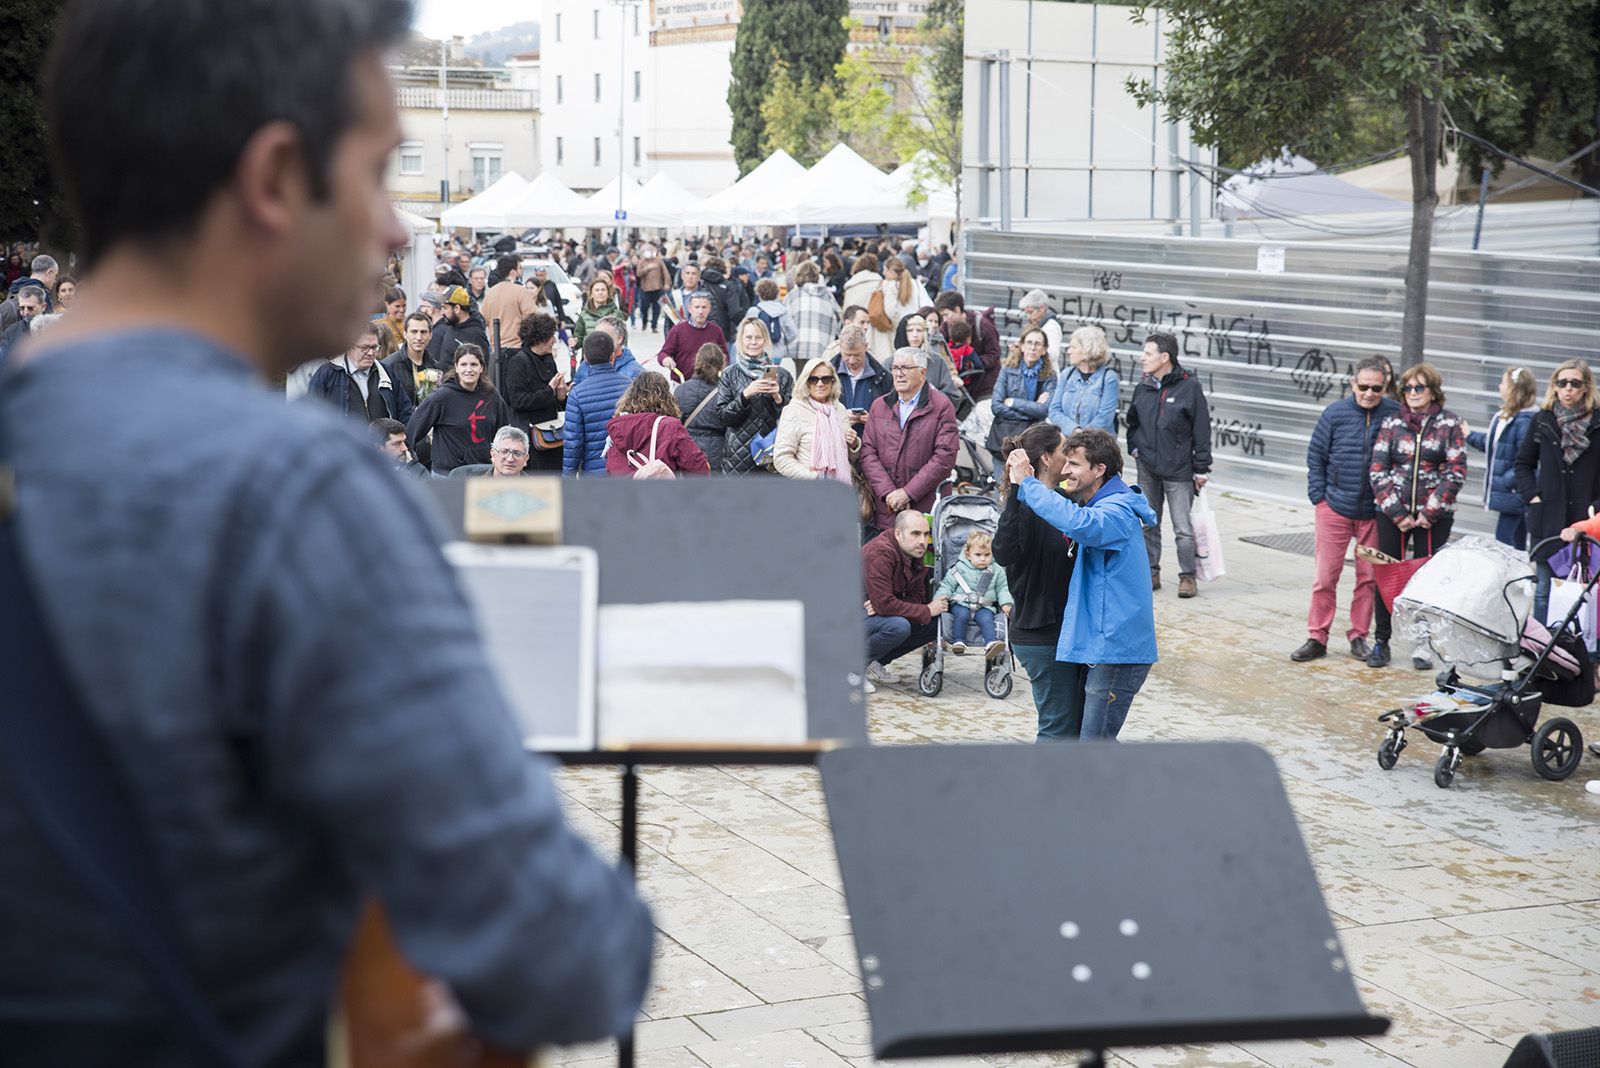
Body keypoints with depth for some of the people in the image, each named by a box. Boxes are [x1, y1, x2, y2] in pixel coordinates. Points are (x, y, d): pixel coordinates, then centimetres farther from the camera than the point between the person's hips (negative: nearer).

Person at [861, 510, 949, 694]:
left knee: (937, 624, -4)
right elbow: (884, 604, -31)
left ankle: (876, 663, 3)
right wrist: (927, 611, -24)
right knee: (899, 626, -36)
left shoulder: (916, 554, 1)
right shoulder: (880, 553, -26)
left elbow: (917, 596, 0)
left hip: (879, 613, 9)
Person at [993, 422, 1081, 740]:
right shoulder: (1027, 506, -18)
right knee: (1060, 728, -3)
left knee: (1078, 726, 15)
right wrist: (1016, 493, -43)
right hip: (1041, 636, -9)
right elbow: (1004, 553, -37)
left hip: (1065, 628, 9)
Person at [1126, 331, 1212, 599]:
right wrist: (1134, 447, 8)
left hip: (1179, 471, -5)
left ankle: (1187, 577, 6)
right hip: (1147, 469, 5)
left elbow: (1202, 430, -6)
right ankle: (1151, 573, 21)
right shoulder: (1143, 388, 7)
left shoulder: (1189, 386, -8)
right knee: (1148, 525, 11)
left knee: (1183, 529, -3)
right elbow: (1132, 422, 24)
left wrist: (1201, 469, -7)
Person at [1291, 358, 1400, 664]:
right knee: (1325, 577, 2)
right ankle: (1316, 638, 10)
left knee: (1369, 578, 9)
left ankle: (1359, 636, 21)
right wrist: (1319, 497, -1)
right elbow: (1316, 457, 5)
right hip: (1335, 509, 0)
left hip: (1374, 513, 0)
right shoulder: (1335, 413, -3)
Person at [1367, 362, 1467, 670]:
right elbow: (1377, 470, 0)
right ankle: (1381, 641, 13)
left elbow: (1456, 472, -5)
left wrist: (1430, 513, -11)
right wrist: (1396, 512, -10)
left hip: (1434, 516, -1)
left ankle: (1422, 644, 12)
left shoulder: (1450, 425, 0)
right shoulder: (1392, 424, 4)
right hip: (1392, 514, 2)